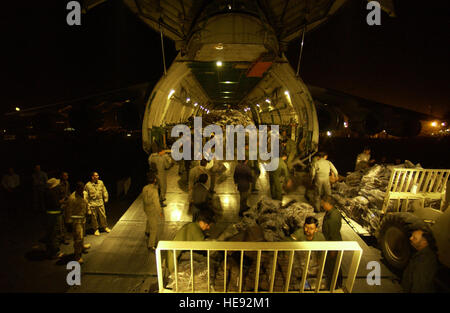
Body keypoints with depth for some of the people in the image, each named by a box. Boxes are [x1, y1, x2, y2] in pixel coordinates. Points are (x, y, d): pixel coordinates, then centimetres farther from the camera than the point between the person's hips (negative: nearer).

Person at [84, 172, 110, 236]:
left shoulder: (101, 182, -1)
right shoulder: (88, 185, -11)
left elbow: (104, 191, 11)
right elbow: (86, 196, -4)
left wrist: (106, 199, 13)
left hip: (100, 202, 3)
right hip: (92, 204, -3)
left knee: (103, 216, 10)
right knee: (94, 217, 8)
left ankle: (105, 227, 30)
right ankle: (96, 229, 25)